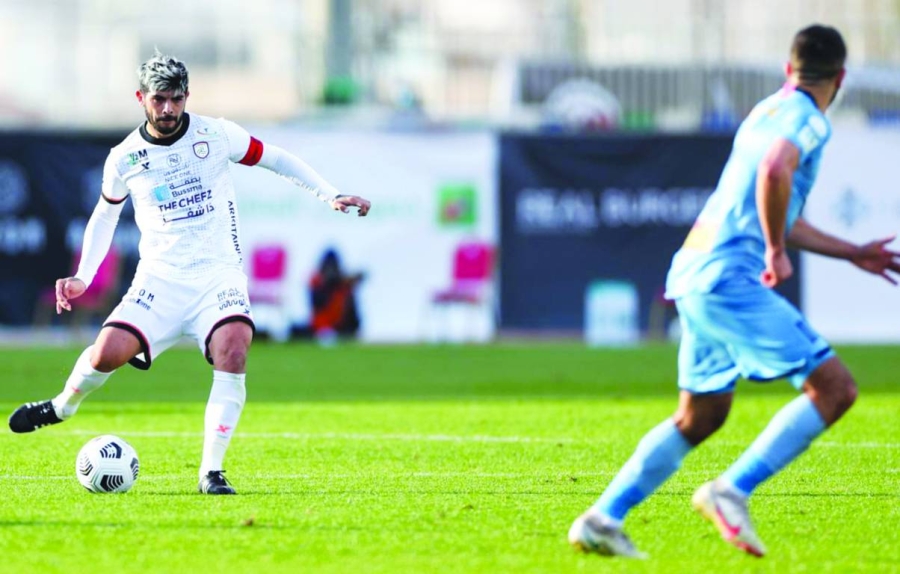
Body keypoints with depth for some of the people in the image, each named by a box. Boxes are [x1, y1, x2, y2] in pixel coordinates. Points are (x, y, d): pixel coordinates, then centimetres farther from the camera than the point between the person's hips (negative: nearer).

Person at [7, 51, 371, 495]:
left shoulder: (216, 135, -3)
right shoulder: (124, 158, 2)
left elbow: (275, 159, 9)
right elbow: (105, 214, 19)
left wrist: (331, 196, 1)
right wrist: (83, 277, 10)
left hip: (219, 272, -1)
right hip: (160, 277, 1)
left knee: (232, 351, -29)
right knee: (109, 351, -20)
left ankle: (211, 472, -21)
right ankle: (62, 406, 16)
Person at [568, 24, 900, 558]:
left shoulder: (768, 112, 23)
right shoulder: (805, 118, -7)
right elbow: (774, 172, -28)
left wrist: (852, 253, 38)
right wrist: (777, 253, -16)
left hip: (698, 274, 10)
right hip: (731, 277, -10)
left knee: (700, 418, 20)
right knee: (835, 389, -10)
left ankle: (603, 518, 16)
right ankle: (732, 491, -16)